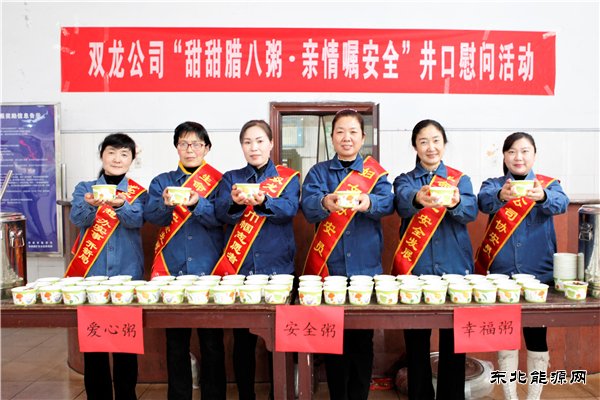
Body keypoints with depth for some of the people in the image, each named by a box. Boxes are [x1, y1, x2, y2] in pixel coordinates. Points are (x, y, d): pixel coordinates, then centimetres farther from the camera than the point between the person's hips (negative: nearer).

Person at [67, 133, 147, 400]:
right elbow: (77, 218, -11)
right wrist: (90, 204, -32)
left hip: (127, 274, 0)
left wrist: (120, 205, -34)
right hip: (91, 272, 1)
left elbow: (137, 220, -14)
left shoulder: (138, 193, 6)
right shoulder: (84, 188, 8)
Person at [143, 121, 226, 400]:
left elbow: (220, 218, -9)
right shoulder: (162, 182, 12)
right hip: (172, 268, 2)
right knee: (175, 340, 10)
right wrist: (166, 204, -25)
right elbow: (152, 216, -4)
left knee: (212, 340, 3)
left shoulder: (218, 181, 6)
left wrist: (197, 203, -26)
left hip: (208, 268, -2)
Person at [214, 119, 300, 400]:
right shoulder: (230, 178, 10)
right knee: (243, 339, 7)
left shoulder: (288, 177, 7)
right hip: (239, 268, 1)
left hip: (277, 266, -1)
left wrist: (262, 201, -32)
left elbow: (289, 209, -12)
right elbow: (222, 213, -7)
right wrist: (235, 202, -30)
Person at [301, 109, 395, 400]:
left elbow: (388, 203, -12)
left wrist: (368, 202, -35)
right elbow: (308, 206, -12)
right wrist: (325, 202, -36)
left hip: (365, 267, 0)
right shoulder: (318, 172, 6)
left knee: (363, 338, 8)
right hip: (329, 267, 0)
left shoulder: (375, 171, 7)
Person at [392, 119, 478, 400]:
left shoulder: (460, 179, 10)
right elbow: (403, 205, -17)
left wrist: (455, 202, -32)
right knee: (416, 341, 6)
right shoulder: (404, 181, 7)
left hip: (454, 269, 1)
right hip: (415, 269, 0)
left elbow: (471, 211, -9)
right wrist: (418, 198, -40)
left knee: (454, 341, 4)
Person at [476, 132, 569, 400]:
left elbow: (560, 203, -19)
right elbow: (484, 201, -20)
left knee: (537, 337, 8)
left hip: (540, 274, 0)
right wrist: (501, 195, -43)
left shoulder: (549, 185, 3)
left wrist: (542, 196, -42)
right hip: (501, 274, 0)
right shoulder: (493, 185, 3)